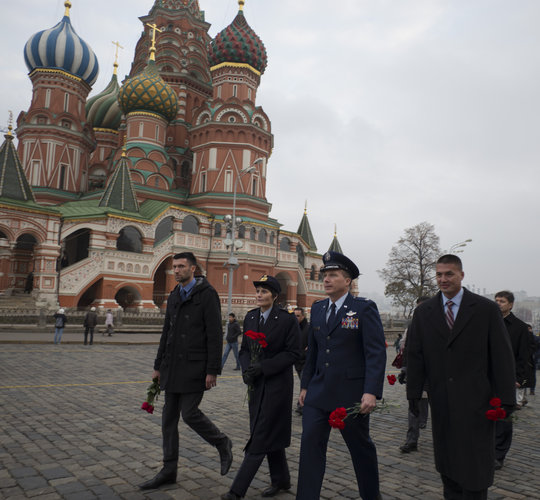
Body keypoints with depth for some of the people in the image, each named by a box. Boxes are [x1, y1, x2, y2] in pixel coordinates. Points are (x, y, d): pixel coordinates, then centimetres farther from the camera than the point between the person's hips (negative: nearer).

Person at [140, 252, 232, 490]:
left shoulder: (207, 294, -10)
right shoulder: (174, 296, 13)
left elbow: (215, 335, -14)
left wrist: (212, 370, -17)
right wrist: (158, 366, 17)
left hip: (195, 367, -7)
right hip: (173, 367, 8)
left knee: (189, 413, -7)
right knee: (169, 417, 10)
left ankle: (222, 443, 20)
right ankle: (169, 470, 22)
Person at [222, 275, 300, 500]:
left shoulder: (287, 319, -11)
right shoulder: (250, 317, 6)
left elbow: (293, 353, -12)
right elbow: (245, 349, 11)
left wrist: (263, 367, -19)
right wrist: (246, 369, -9)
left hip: (277, 383, -6)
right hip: (257, 384, 6)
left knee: (261, 435, -3)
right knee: (271, 433, 16)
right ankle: (281, 480, 33)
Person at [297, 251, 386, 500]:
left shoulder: (365, 309, -9)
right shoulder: (317, 308, 8)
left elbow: (376, 353, -14)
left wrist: (372, 392, -22)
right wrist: (305, 385, 13)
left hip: (351, 395, -4)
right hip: (319, 394, 4)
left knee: (361, 447, 14)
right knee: (310, 445, 1)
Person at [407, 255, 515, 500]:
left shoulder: (486, 309, -2)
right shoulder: (423, 312, 5)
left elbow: (502, 357, -3)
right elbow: (414, 356, 5)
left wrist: (505, 398, -7)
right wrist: (414, 394, 1)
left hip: (476, 399, -3)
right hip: (441, 401, 3)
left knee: (476, 462, 2)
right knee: (446, 461, 13)